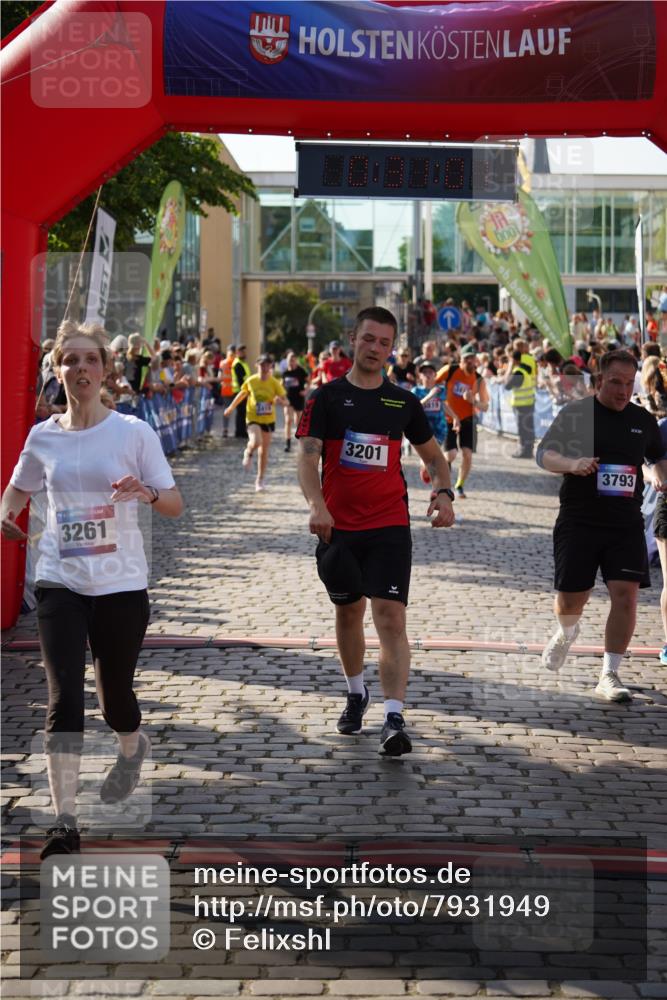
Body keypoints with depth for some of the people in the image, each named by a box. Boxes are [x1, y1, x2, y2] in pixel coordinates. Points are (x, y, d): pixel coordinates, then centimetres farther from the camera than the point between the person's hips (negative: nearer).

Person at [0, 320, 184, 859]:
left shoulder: (134, 432, -4)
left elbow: (175, 505, -2)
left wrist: (147, 492, -24)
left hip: (121, 585, -1)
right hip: (60, 582, 1)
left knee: (115, 698, 10)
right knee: (65, 697, -11)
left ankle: (134, 745, 48)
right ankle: (65, 820, -9)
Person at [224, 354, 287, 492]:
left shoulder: (275, 383, -7)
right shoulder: (251, 381, -5)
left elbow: (285, 402, -7)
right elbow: (242, 394, 14)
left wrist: (280, 400, -31)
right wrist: (231, 407, 23)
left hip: (268, 420, 1)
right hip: (253, 418, -1)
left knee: (264, 451, 9)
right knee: (256, 442, -29)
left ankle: (260, 480, 25)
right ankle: (248, 453, 9)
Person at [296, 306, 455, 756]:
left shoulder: (404, 402, 7)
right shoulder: (327, 397, 0)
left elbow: (433, 456, 17)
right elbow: (308, 457, -9)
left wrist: (443, 492, -4)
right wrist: (317, 505, -27)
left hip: (390, 525, 0)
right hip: (338, 525, 1)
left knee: (391, 617, -13)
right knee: (349, 613, 15)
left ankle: (395, 719, -18)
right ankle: (356, 693, 39)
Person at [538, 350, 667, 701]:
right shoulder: (575, 413, -2)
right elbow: (544, 454, -4)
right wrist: (572, 463, -24)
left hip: (626, 526, 2)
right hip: (578, 523, -2)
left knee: (626, 593, -11)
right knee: (571, 598, 2)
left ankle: (609, 676, -1)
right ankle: (567, 632, 40)